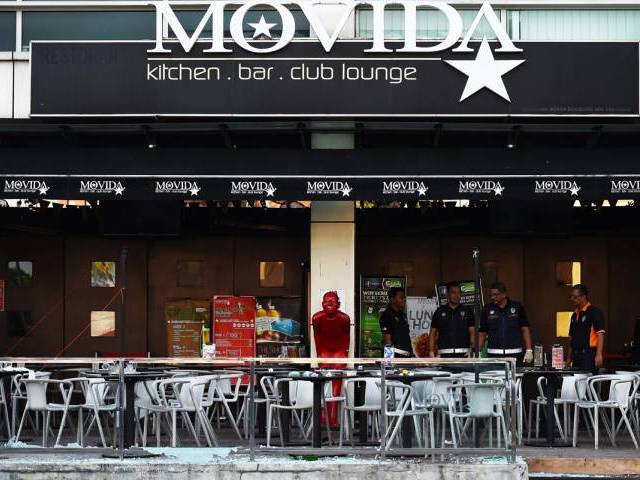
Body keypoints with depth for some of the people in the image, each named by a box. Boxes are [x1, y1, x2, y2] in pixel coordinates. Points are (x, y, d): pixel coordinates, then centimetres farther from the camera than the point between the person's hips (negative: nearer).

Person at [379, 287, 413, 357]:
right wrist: (392, 354, -17)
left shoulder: (403, 315, 20)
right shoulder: (386, 315, -6)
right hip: (396, 354, -8)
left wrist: (411, 353, 15)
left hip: (407, 354, 8)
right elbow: (387, 339, -12)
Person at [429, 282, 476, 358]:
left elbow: (472, 332, 5)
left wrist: (472, 349, -10)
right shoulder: (440, 311, 10)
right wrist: (431, 351, 0)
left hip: (463, 354, 0)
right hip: (445, 354, 0)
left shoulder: (467, 311, 9)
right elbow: (433, 333, 10)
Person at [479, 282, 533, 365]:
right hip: (494, 355, 1)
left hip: (515, 354, -1)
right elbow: (482, 333, 7)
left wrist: (529, 350, -4)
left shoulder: (517, 307, 3)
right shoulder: (487, 309, 5)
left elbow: (525, 329, 4)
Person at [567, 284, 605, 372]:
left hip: (589, 355, -8)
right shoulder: (575, 315, 19)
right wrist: (569, 358, 20)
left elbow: (600, 334, -14)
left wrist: (599, 355, -24)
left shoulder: (594, 312, -6)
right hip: (576, 356, 8)